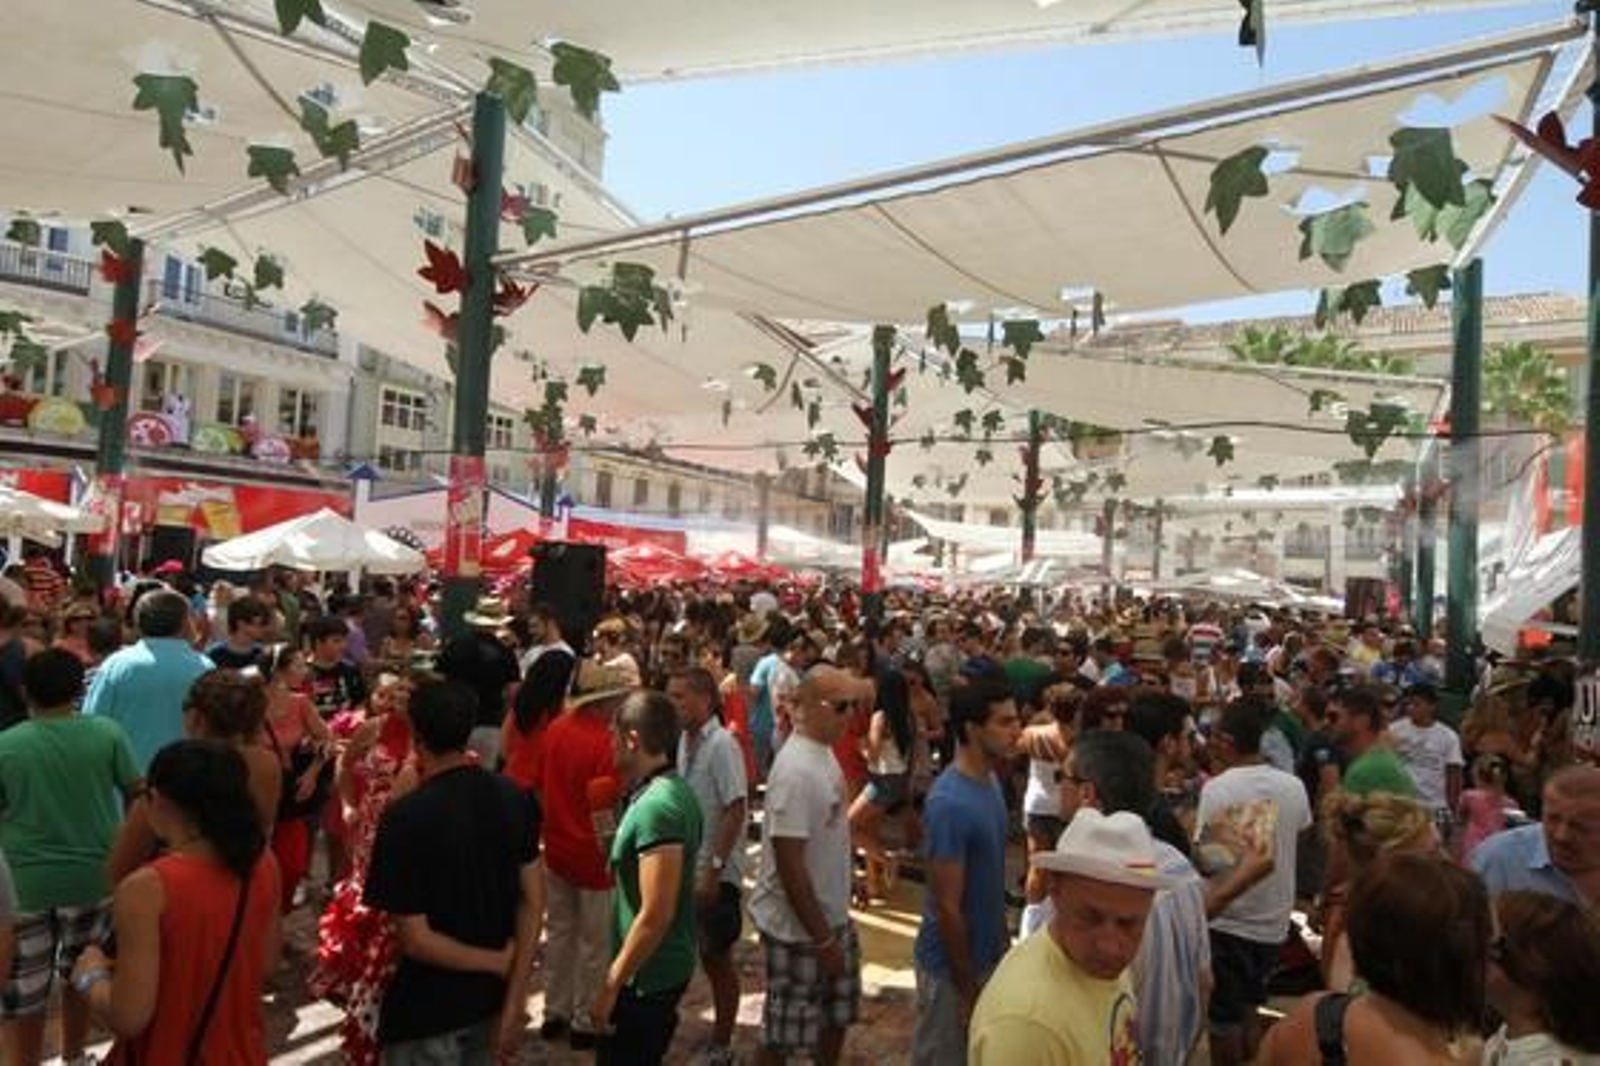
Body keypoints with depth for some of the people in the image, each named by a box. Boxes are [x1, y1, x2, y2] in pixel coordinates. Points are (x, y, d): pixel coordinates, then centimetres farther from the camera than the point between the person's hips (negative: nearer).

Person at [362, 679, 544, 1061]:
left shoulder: (406, 817, -25)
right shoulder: (516, 798, -8)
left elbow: (415, 940, -23)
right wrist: (514, 1004, -4)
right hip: (491, 998, 5)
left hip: (426, 1009, -5)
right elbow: (533, 901, -7)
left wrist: (499, 963, -12)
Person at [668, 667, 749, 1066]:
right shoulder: (684, 740, 2)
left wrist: (714, 869, -21)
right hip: (686, 866, 6)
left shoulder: (722, 745, -19)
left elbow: (736, 811, -21)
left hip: (715, 872, -6)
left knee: (717, 958, 9)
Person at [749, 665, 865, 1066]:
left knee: (837, 1014, 24)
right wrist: (822, 939, -21)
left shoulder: (825, 752, 2)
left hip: (833, 916, 9)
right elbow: (789, 864, -27)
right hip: (797, 928, -9)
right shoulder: (796, 770, -27)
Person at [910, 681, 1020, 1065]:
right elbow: (947, 907, -23)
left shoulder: (990, 780, -1)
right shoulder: (951, 804, -28)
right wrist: (968, 990, -16)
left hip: (987, 954, 8)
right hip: (952, 964, -8)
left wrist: (1002, 943, 14)